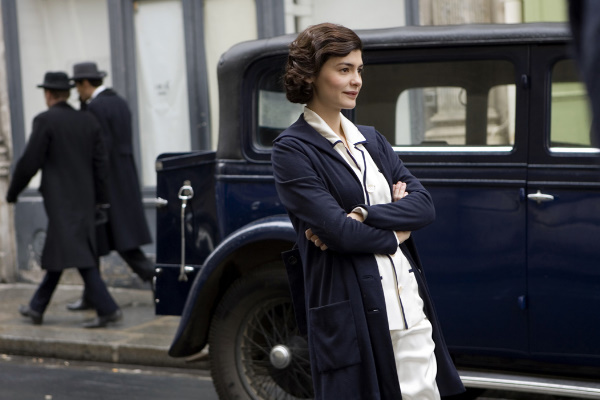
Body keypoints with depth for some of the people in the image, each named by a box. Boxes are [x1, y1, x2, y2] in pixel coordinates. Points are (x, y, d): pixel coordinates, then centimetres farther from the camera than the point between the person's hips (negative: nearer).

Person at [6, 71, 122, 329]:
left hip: (61, 201, -7)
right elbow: (100, 163, 7)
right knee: (55, 257, 16)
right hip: (85, 199, 7)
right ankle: (37, 308, 27)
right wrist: (100, 200, 14)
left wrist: (12, 193, 3)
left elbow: (29, 162, -11)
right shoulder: (88, 121, 8)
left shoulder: (45, 121, -9)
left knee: (79, 257, -10)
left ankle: (108, 309, -18)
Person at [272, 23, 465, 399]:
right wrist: (396, 231, 0)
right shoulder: (292, 150, -5)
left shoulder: (372, 139, 15)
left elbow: (424, 205, 2)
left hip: (408, 304, 6)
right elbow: (337, 230, -15)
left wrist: (362, 216, -12)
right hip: (350, 312, -6)